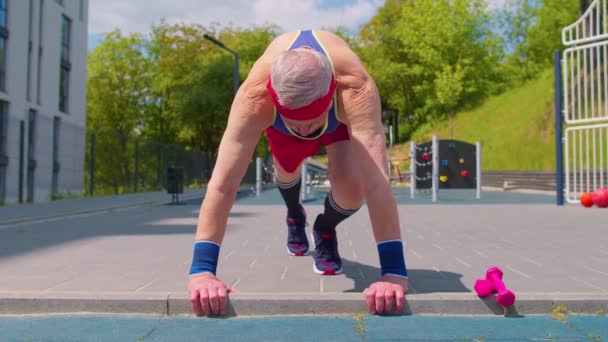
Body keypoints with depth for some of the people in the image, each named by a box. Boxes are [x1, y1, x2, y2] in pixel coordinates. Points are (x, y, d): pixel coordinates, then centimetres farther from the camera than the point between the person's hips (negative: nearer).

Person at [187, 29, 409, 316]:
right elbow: (223, 183, -47)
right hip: (278, 109, 2)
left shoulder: (356, 89, -48)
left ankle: (326, 230, 15)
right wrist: (201, 269, -50)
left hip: (340, 109, -1)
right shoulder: (254, 97, -46)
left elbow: (376, 181, -53)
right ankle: (295, 216, 55)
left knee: (351, 183, -21)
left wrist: (394, 270, -57)